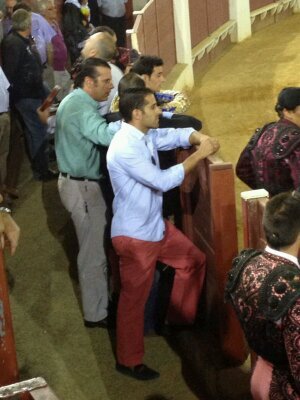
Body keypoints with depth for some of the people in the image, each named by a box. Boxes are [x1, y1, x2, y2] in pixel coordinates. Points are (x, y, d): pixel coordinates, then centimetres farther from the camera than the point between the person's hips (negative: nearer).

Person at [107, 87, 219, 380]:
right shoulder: (125, 148, -28)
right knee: (134, 298, 5)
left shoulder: (146, 135, 1)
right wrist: (199, 155, -24)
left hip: (156, 225, 9)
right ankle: (128, 361, 22)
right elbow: (163, 181, -30)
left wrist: (201, 138, -12)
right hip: (134, 235, -9)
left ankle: (180, 318, 41)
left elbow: (179, 135, 11)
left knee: (194, 260, 22)